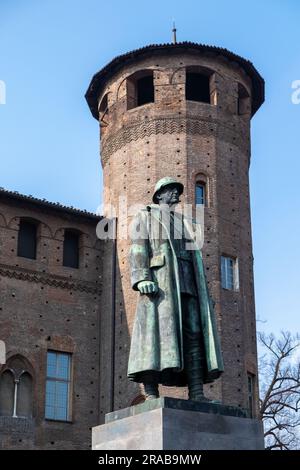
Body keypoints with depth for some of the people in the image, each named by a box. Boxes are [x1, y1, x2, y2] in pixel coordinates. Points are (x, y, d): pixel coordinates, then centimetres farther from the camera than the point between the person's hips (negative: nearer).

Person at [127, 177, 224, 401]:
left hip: (188, 282, 6)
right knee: (156, 330, -15)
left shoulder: (185, 223, 33)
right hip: (160, 278, -5)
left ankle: (197, 393, -10)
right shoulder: (145, 216, 17)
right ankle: (151, 393, -20)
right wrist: (142, 277, -16)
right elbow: (138, 248, 1)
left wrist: (205, 291, 15)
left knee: (194, 333, -6)